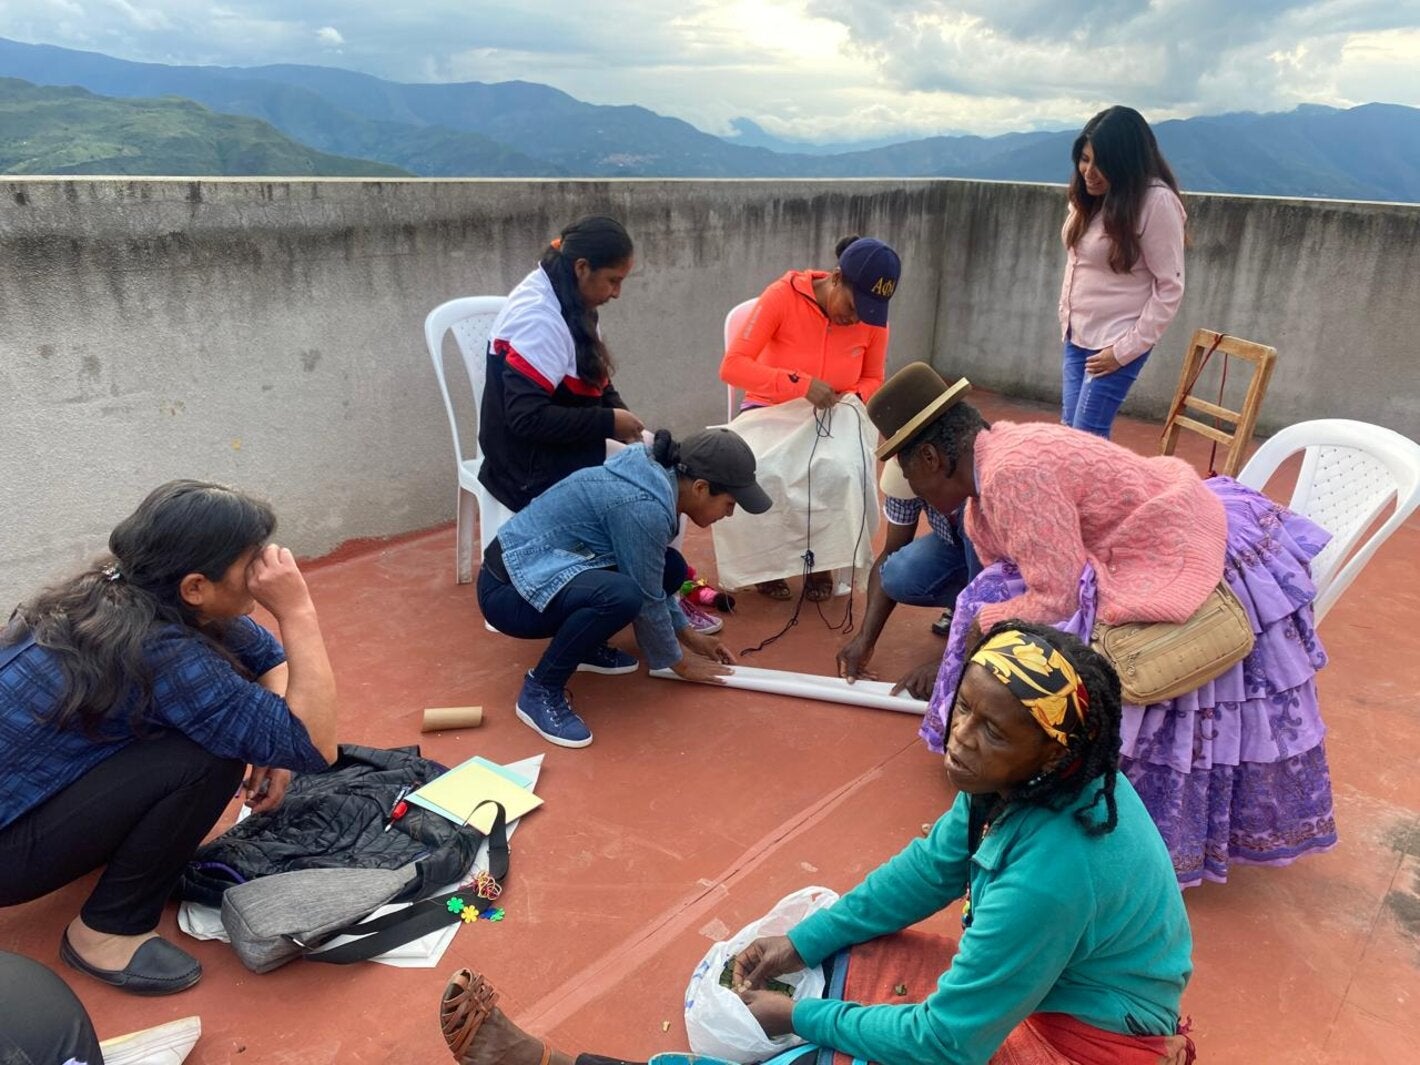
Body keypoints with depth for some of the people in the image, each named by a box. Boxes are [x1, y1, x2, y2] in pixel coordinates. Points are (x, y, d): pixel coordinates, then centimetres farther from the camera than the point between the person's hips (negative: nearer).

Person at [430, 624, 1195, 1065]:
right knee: (837, 967, -2)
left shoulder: (1048, 875, -37)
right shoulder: (1032, 781, -12)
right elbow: (937, 865, 0)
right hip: (1043, 980, 8)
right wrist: (804, 942, -5)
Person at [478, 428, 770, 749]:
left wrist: (687, 633, 21)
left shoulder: (658, 480, 3)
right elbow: (646, 601, -16)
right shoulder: (643, 506, -26)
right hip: (510, 589, -9)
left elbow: (654, 583, 17)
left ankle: (584, 644, 14)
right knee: (621, 595, -34)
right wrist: (679, 662, 0)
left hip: (545, 566, 9)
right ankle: (540, 691, -14)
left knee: (669, 568, 0)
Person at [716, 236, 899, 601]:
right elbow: (732, 366, -24)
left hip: (831, 418, 2)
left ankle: (824, 560, -5)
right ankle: (767, 562, -6)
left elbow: (872, 380, 9)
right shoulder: (782, 296, -18)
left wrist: (852, 398, -16)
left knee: (841, 472, -32)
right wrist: (800, 384, -36)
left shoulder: (873, 319, -7)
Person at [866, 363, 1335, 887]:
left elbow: (1056, 599, -26)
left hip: (1202, 569, -9)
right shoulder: (997, 454, 3)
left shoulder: (1012, 473, -28)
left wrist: (985, 623, -10)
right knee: (1001, 596, 7)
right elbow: (1003, 574, 14)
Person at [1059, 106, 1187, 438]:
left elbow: (1170, 287, -16)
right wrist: (1066, 320, 11)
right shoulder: (1087, 192, 3)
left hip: (1117, 341, -7)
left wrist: (1126, 349, -16)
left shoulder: (1156, 202, -18)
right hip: (1076, 335, 7)